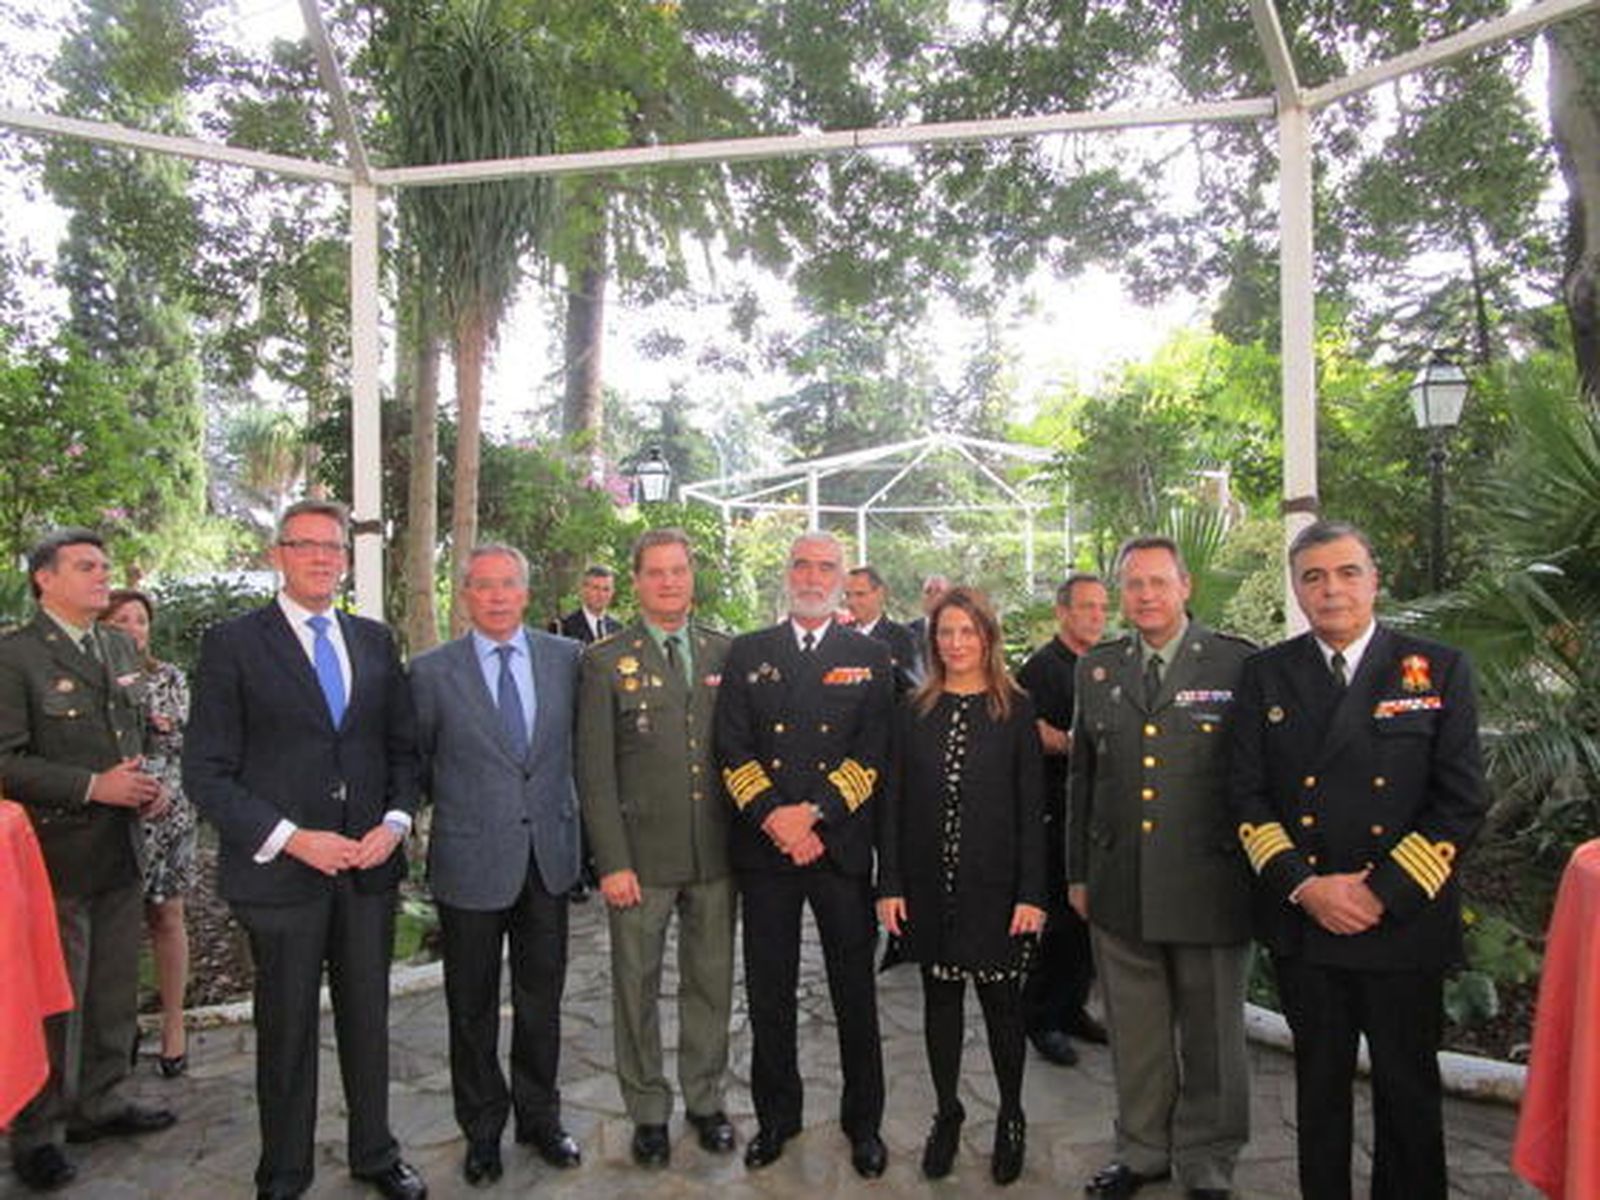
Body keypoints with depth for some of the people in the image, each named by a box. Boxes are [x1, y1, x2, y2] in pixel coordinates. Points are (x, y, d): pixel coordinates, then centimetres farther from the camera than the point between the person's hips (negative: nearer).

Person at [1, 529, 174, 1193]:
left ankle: (100, 1102, 34)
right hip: (57, 854, -7)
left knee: (115, 990, 17)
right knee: (54, 1001, 4)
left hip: (120, 850, 7)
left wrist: (149, 784, 3)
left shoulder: (120, 648, 11)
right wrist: (93, 786, -21)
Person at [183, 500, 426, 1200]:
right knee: (287, 1030, 11)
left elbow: (403, 747, 12)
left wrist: (395, 822, -4)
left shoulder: (374, 641, 8)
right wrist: (292, 839, -15)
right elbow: (206, 773, -7)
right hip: (280, 870, -3)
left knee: (369, 1018, 15)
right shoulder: (232, 643, -5)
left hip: (369, 863, 4)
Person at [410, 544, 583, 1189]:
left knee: (542, 997, 15)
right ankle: (482, 1128, 32)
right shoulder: (433, 670, -5)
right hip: (470, 860, -2)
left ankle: (540, 1116, 34)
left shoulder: (565, 657, 1)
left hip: (548, 853, 2)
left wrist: (567, 817, 7)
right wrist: (453, 806, 4)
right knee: (473, 1006, 12)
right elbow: (415, 761, 4)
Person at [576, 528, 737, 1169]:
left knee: (711, 983, 14)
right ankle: (648, 1110, 29)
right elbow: (594, 772, -6)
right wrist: (613, 862, -11)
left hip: (715, 852, 3)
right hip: (641, 854, -2)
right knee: (636, 988, 11)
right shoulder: (605, 661, -3)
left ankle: (706, 1098, 33)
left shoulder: (726, 653, 6)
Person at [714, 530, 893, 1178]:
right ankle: (776, 1115, 31)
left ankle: (863, 1121, 29)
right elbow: (731, 747, -1)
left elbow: (875, 753, -3)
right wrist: (773, 816, -13)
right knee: (769, 993, 12)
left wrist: (814, 812, -15)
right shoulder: (747, 653, 7)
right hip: (764, 847, 1)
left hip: (842, 844, -1)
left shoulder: (870, 657, 5)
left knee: (855, 993, 10)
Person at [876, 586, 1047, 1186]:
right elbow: (893, 801, 3)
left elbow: (1032, 808, -3)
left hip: (993, 885, -2)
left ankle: (1011, 1117, 29)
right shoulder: (914, 711, 3)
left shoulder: (1016, 710, -2)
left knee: (1001, 1000, 8)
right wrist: (889, 883, -2)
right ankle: (947, 1112, 32)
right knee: (939, 999, 13)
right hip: (928, 885, 2)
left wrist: (1032, 893, -8)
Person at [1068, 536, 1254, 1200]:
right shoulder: (1095, 669, 7)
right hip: (1120, 887, 3)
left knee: (1210, 1033, 12)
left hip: (1210, 886, -3)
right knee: (1135, 1032, 16)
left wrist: (1261, 875, -4)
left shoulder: (1237, 663, -4)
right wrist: (1078, 872, 11)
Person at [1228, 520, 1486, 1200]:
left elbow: (1461, 801, -6)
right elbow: (1246, 794, 0)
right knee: (1319, 1082, 16)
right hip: (1301, 925, 2)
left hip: (1405, 923, -1)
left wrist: (1384, 894, -14)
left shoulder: (1440, 670, -2)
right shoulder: (1265, 674, 3)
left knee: (1408, 1087, 14)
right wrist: (1305, 886, -12)